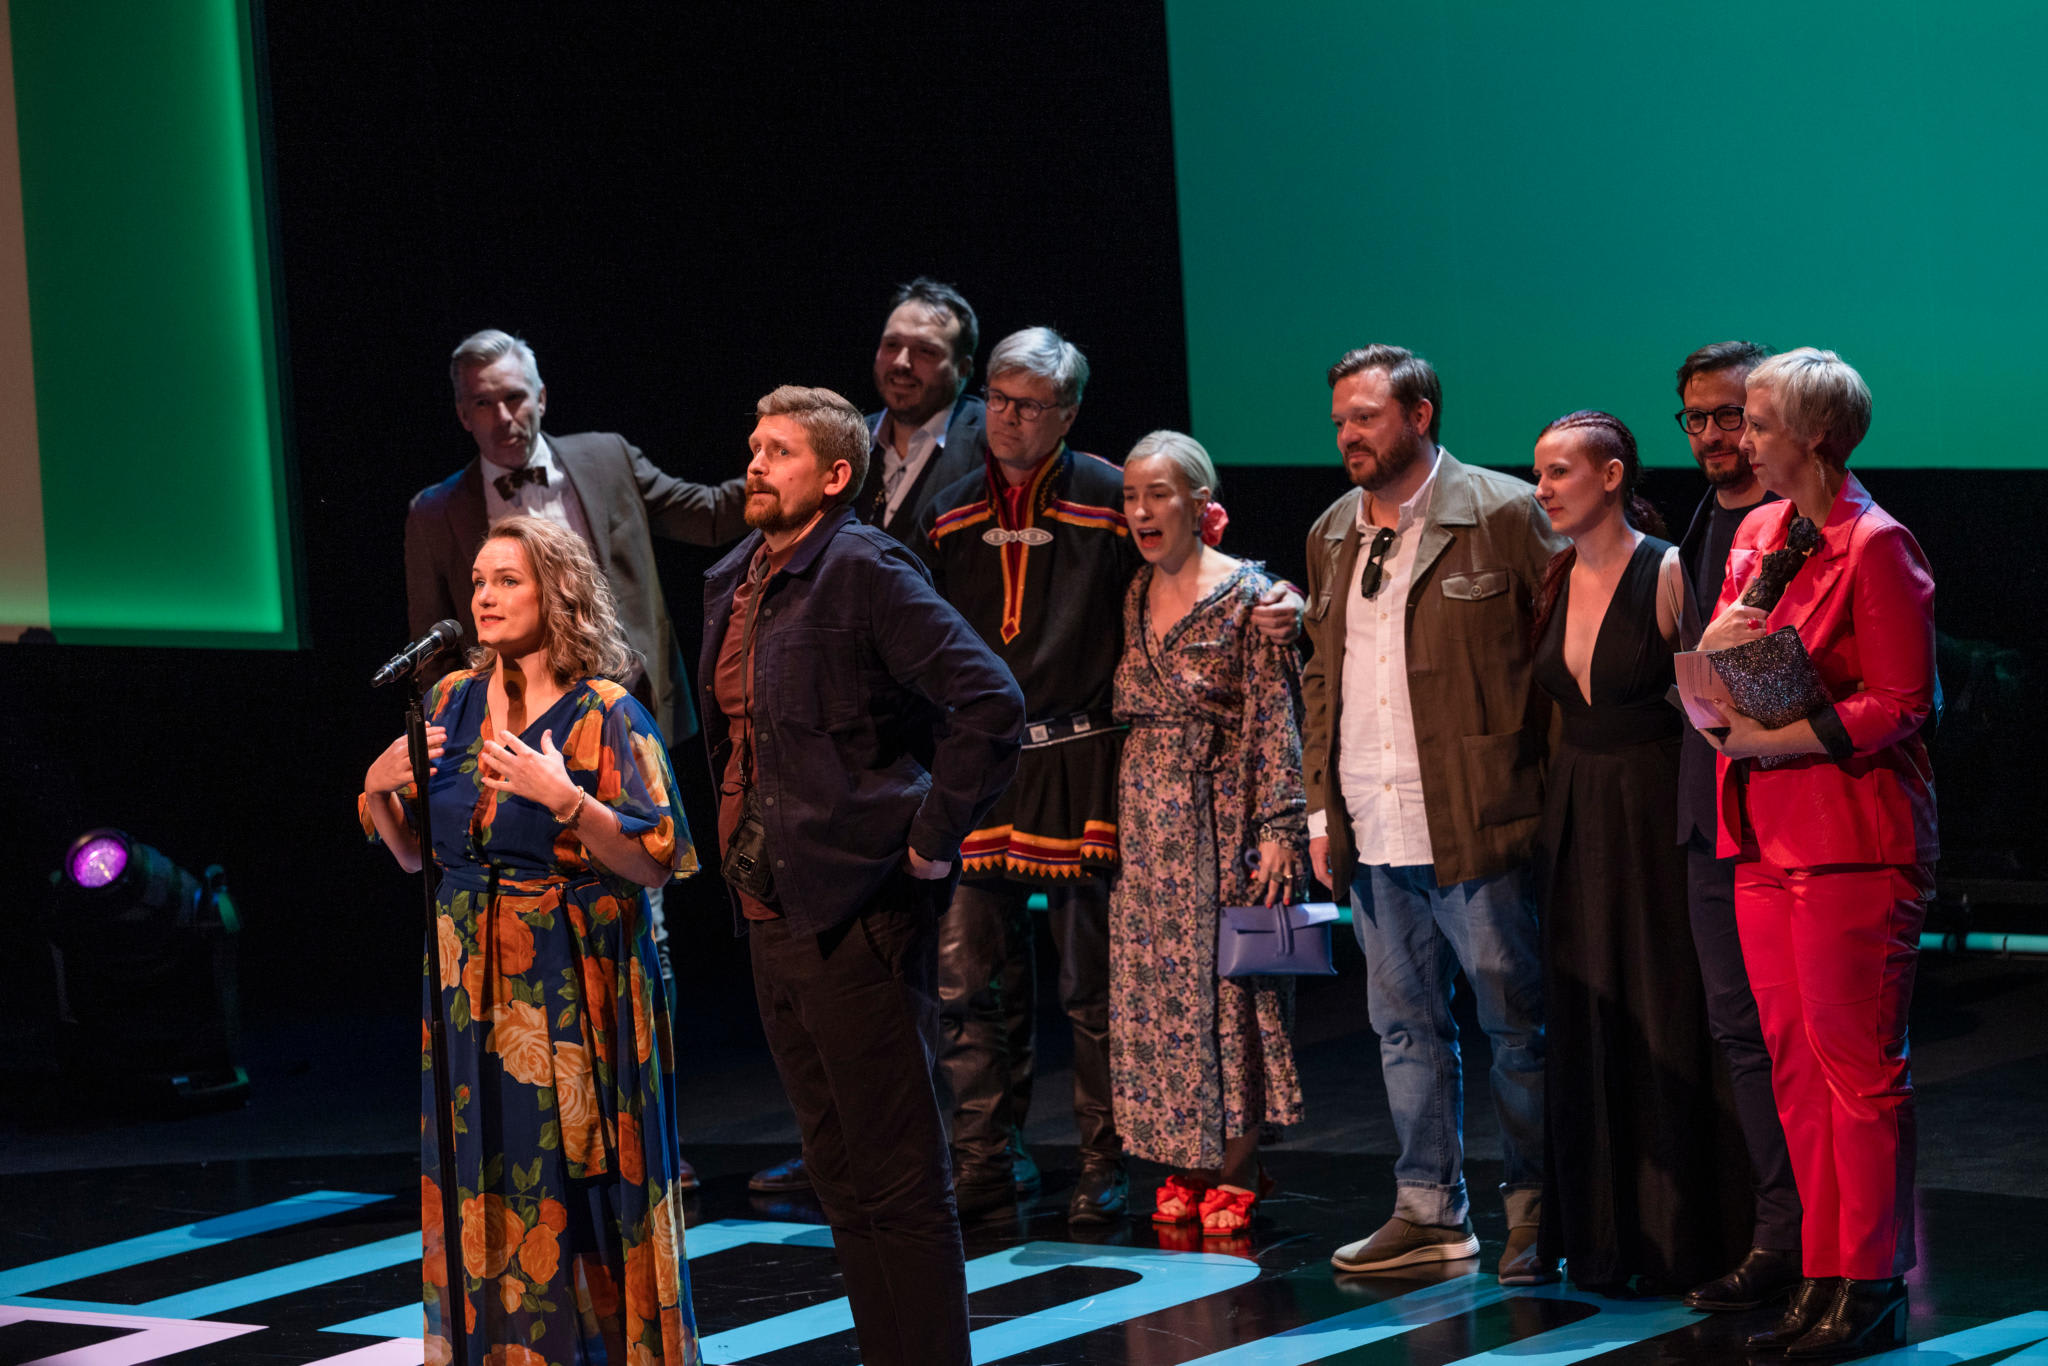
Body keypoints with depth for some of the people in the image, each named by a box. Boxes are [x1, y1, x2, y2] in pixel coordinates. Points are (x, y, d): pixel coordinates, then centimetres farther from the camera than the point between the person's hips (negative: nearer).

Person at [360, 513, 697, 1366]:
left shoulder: (604, 714, -6)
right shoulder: (452, 703, 9)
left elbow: (654, 862, -11)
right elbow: (413, 853, 15)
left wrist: (566, 800, -23)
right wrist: (379, 789, -4)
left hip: (573, 987, -5)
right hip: (469, 983, 5)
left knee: (575, 1192, -6)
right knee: (484, 1194, 4)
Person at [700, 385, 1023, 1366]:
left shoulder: (865, 571, -12)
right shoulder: (733, 583, 13)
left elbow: (990, 702, -20)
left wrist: (932, 837, -17)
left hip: (857, 912, -9)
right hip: (770, 913, 9)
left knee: (900, 1180, -4)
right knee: (841, 1178, 14)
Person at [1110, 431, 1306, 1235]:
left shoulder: (1244, 594, -7)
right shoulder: (1132, 597, 10)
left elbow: (1274, 720, -9)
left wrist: (1277, 828, -15)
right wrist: (1109, 821, 11)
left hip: (1221, 812, -6)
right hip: (1144, 819, 6)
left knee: (1225, 985, -3)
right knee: (1152, 987, 5)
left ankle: (1235, 1174, 3)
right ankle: (1182, 1168, 12)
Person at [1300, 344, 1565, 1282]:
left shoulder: (1505, 515, -6)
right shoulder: (1332, 535, 14)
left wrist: (1554, 788, -9)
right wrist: (1322, 808, 14)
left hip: (1478, 826, -6)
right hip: (1370, 835, 6)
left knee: (1517, 1024, 2)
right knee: (1406, 1028, 12)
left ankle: (1535, 1210, 11)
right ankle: (1429, 1211, 20)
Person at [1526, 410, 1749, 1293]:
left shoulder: (1667, 573, -11)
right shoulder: (1556, 581, 9)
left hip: (1654, 812, -6)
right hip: (1575, 814, 7)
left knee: (1662, 1025, -2)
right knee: (1586, 1021, 8)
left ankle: (1673, 1244, 7)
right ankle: (1601, 1240, 17)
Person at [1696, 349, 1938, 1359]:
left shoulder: (1875, 546, -10)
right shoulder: (1756, 532, 14)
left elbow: (1898, 704, -14)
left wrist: (1774, 740, -15)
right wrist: (1712, 647, -4)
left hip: (1854, 839, -8)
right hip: (1766, 836, 8)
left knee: (1859, 1065, -5)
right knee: (1794, 1064, 9)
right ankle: (1822, 1274, 15)